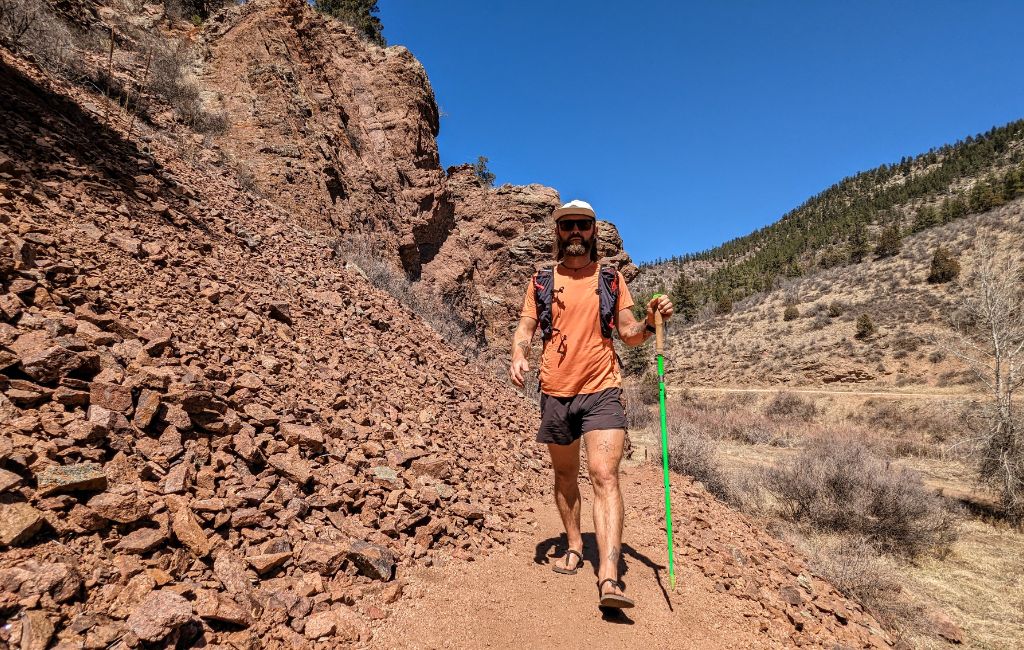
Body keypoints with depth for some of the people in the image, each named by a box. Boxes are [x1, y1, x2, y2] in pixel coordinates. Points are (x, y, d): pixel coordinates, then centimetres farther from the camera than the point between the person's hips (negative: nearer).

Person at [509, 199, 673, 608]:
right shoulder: (541, 281, 7)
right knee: (565, 475, 16)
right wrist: (519, 355, -16)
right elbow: (525, 330, 5)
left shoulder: (611, 280, 7)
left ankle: (609, 578, -15)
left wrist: (651, 321, -12)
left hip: (602, 392, -2)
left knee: (605, 475, -13)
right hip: (555, 393, 2)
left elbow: (629, 334, 9)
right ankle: (574, 546, 36)